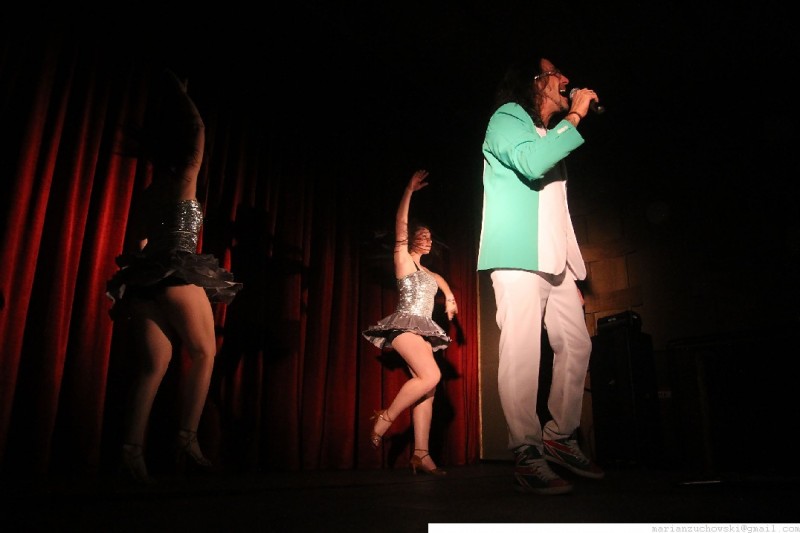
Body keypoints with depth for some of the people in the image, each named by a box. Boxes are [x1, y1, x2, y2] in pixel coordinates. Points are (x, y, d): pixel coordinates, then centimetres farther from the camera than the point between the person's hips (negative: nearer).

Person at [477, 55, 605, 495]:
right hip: (519, 257, -9)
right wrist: (575, 116, -7)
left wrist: (574, 269, 17)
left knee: (576, 344, 6)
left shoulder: (551, 133, 28)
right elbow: (531, 162, -19)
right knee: (522, 353, -13)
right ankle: (527, 455, -9)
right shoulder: (507, 117, 5)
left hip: (554, 259, 9)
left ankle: (560, 437, 17)